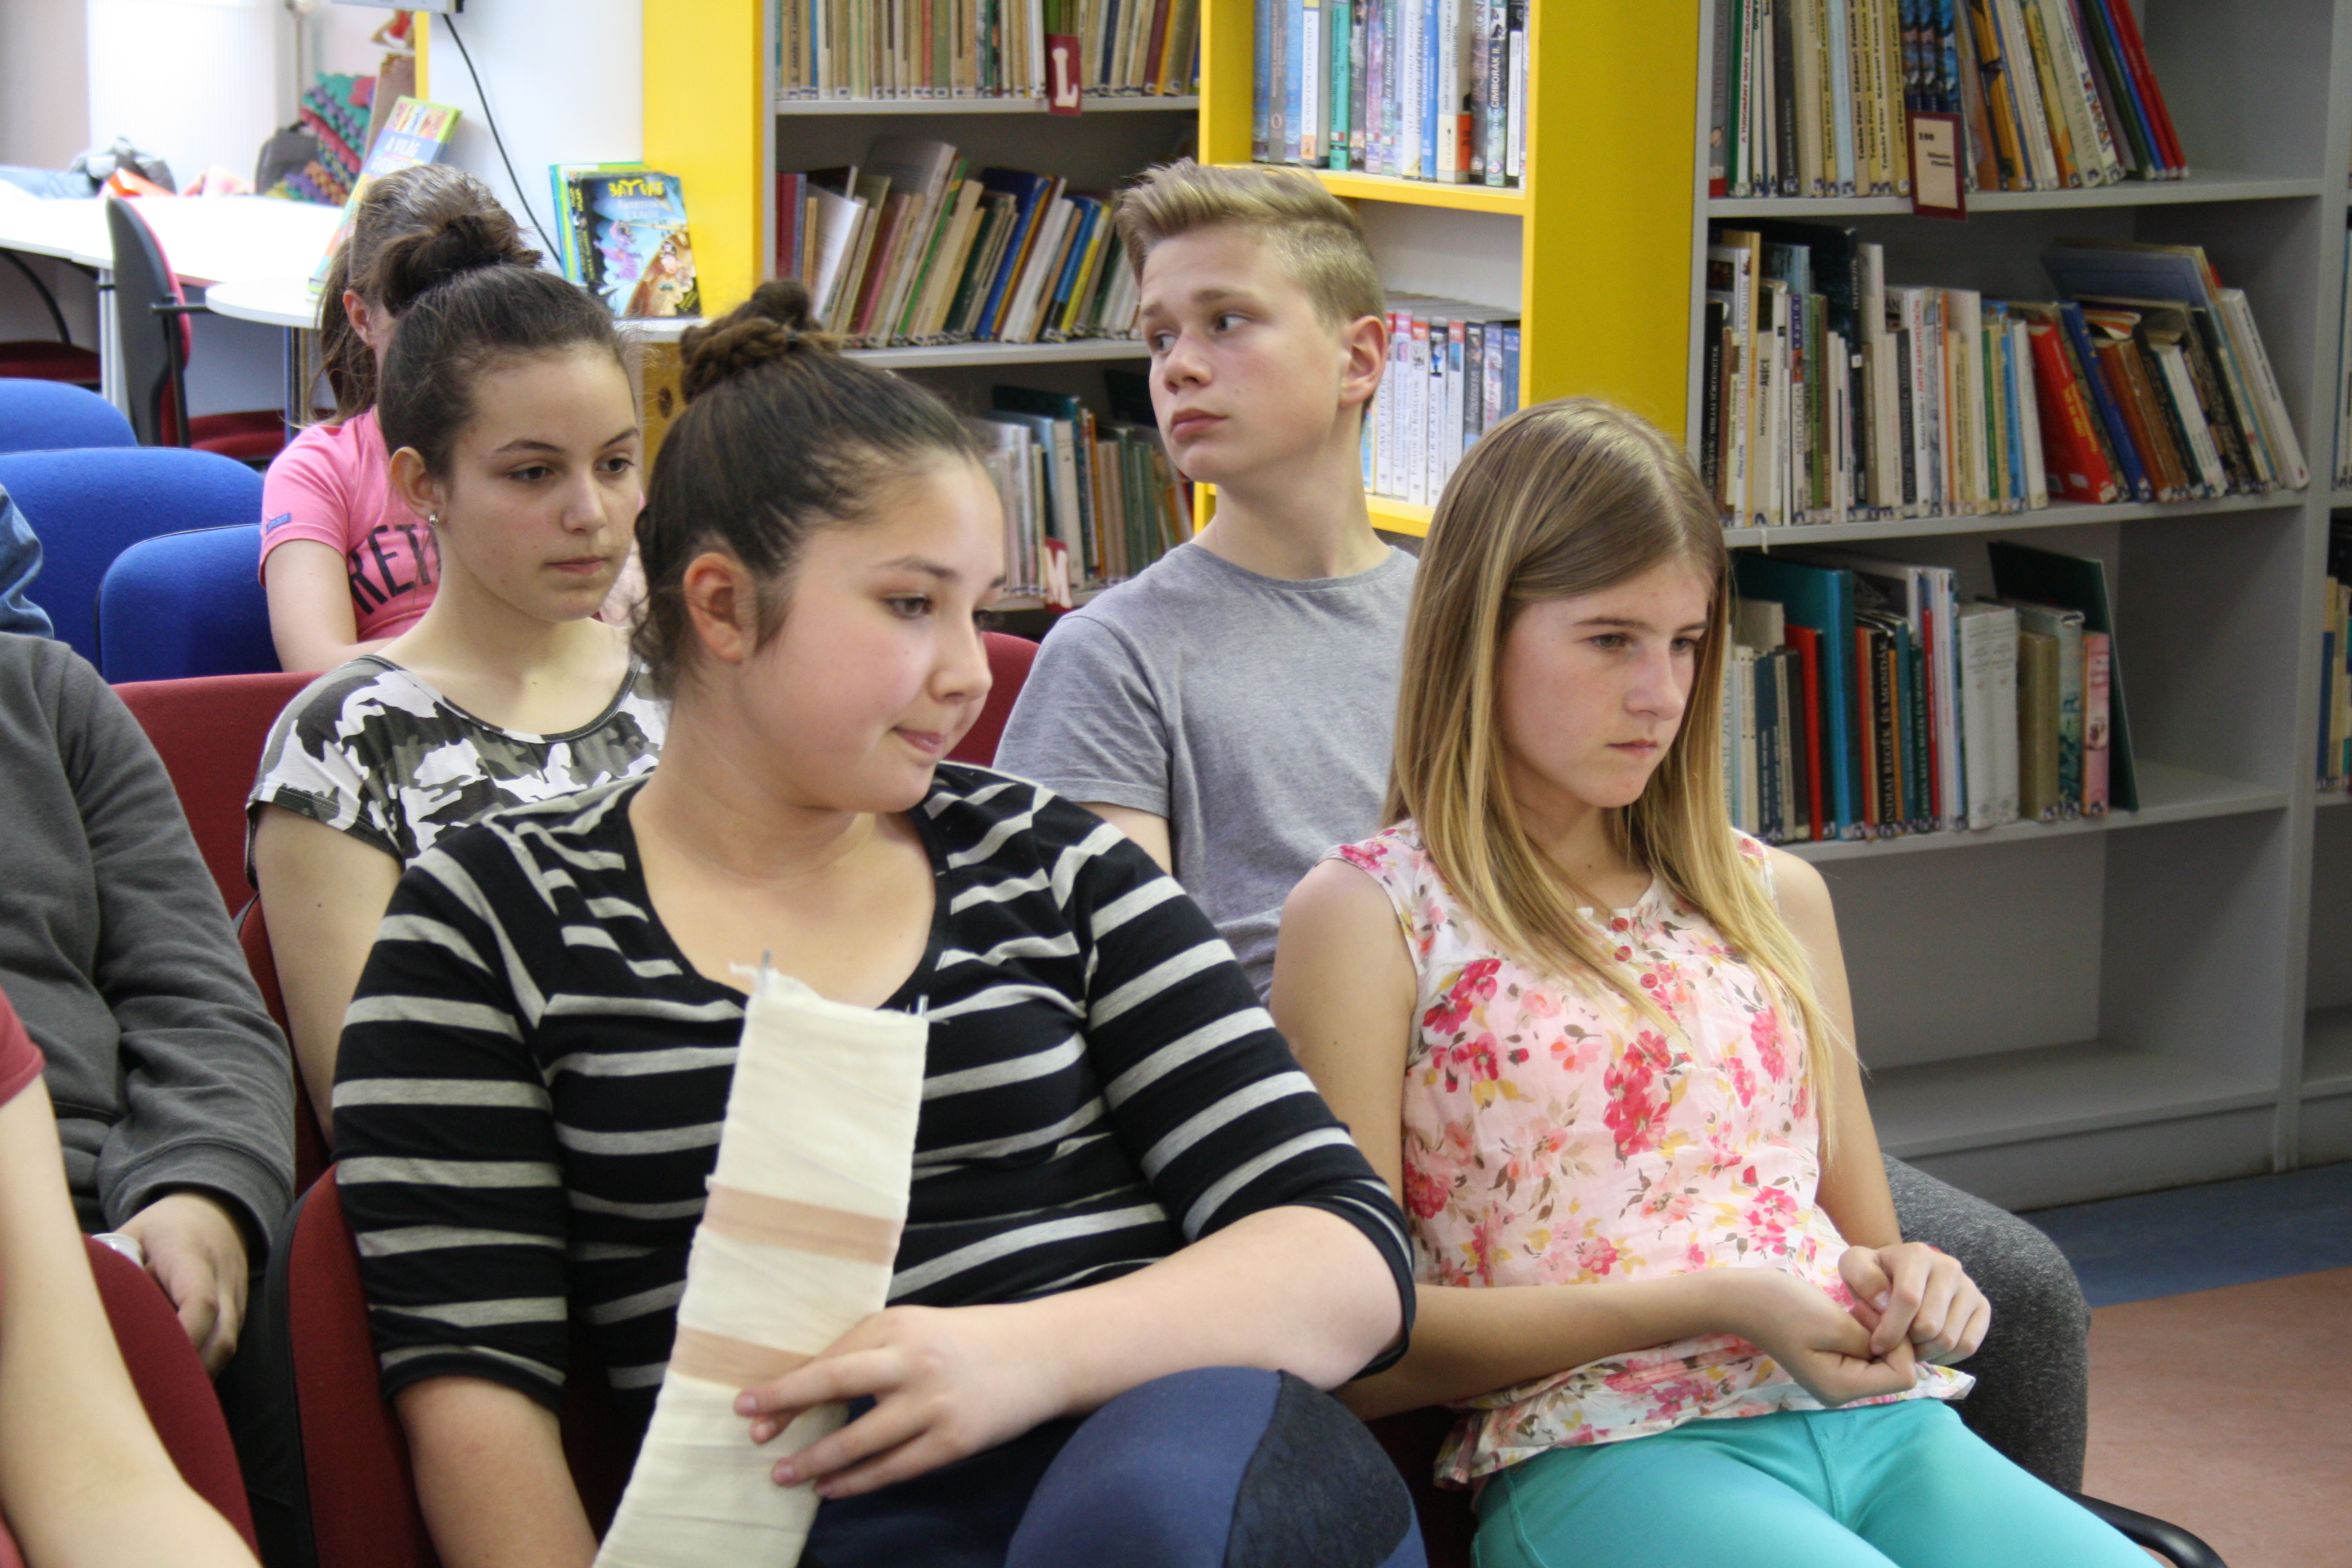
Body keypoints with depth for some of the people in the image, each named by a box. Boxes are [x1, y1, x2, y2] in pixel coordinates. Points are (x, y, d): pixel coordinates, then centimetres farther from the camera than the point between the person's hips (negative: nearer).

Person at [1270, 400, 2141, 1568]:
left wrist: (1904, 1287, 2)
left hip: (1874, 1421, 6)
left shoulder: (1773, 896, 22)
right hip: (1598, 1450, -5)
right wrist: (1711, 1303, -11)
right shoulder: (1367, 917, 4)